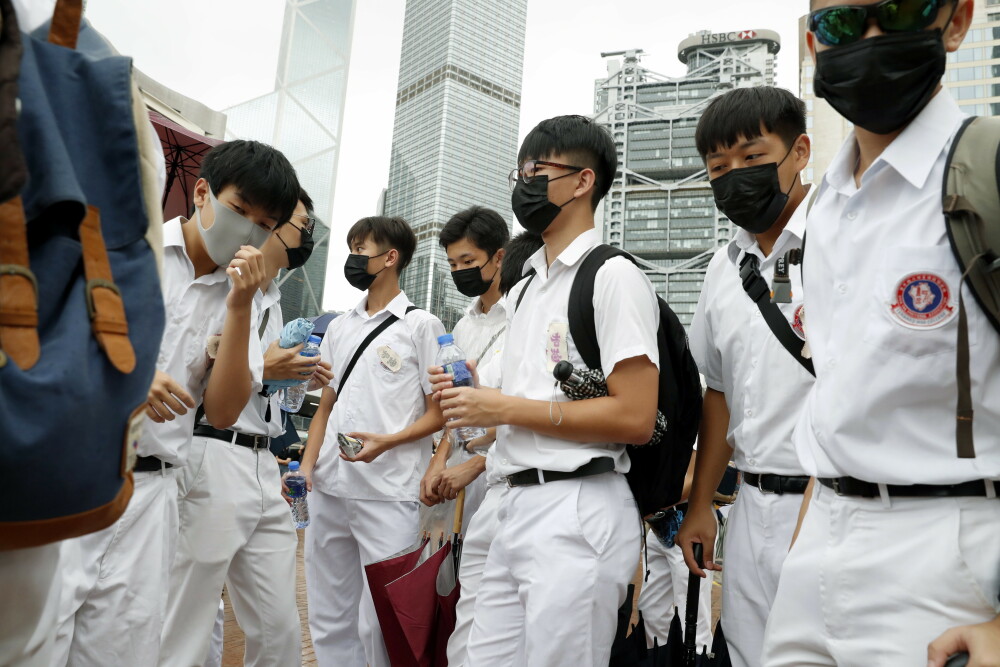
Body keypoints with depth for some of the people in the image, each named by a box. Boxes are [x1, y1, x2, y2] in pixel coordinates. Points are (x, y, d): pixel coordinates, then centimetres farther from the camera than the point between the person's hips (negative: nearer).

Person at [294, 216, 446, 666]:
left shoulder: (421, 325, 0)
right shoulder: (338, 328, 16)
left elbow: (439, 412, -2)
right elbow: (326, 406, 19)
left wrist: (387, 441, -18)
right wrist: (307, 466, 4)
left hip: (388, 494, -6)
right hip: (328, 491, 6)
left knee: (379, 623, -1)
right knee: (327, 619, 14)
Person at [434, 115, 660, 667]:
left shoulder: (614, 276, -8)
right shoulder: (523, 289, 19)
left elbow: (635, 418, -17)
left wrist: (507, 409, -15)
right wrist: (473, 396, 3)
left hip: (578, 511, -8)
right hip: (517, 503, 8)